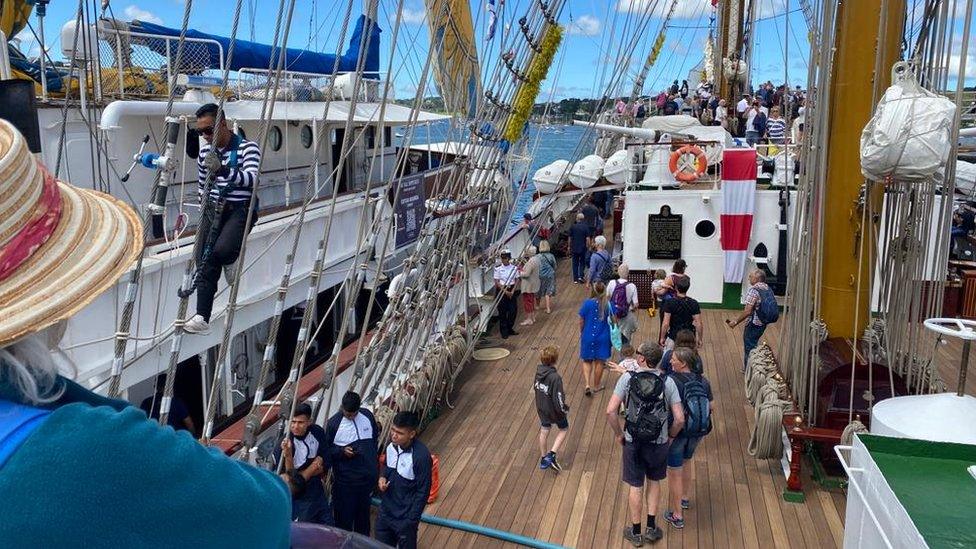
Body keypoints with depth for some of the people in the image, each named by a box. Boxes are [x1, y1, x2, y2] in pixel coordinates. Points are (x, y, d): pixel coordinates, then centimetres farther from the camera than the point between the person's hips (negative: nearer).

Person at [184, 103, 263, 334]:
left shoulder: (247, 148, -6)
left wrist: (225, 171, -40)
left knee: (221, 250, -30)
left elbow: (252, 178, -24)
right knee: (204, 261, -8)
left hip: (240, 209, -5)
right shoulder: (205, 153, 12)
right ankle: (202, 317, -9)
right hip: (213, 209, 5)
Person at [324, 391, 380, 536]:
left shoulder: (367, 415, -4)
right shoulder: (333, 423, -15)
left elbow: (376, 438, 10)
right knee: (344, 514, 4)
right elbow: (326, 450, -7)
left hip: (368, 476, 4)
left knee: (363, 511, 20)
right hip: (345, 479, -4)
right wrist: (342, 451, -24)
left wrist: (374, 462, 10)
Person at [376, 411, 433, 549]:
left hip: (405, 518, -6)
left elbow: (423, 492, -19)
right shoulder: (391, 446, -8)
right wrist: (383, 477, -8)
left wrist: (411, 521, -16)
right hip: (385, 511, 6)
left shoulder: (421, 456, -27)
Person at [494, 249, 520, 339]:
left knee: (513, 310, 1)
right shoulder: (498, 268, -6)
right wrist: (505, 291, -13)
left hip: (511, 291, 3)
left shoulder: (514, 268, 1)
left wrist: (512, 291, -8)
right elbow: (497, 282, -6)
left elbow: (517, 280, 4)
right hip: (501, 290, -3)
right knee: (502, 312, -1)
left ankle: (510, 329, 19)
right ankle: (504, 332, 8)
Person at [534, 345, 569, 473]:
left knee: (544, 430, 23)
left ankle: (543, 459, 35)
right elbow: (558, 398, -28)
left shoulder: (538, 371, -10)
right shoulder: (555, 377, -33)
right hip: (553, 409, -6)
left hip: (541, 407, 6)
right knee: (563, 429, 18)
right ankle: (551, 455, 7)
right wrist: (565, 408, -9)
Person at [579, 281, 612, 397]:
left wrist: (581, 333, 12)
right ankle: (596, 386, 27)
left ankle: (587, 385, -1)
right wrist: (611, 333, 15)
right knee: (599, 362, 14)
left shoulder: (587, 304, -13)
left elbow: (581, 321, -6)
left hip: (588, 336, 0)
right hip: (603, 338, 0)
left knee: (587, 361, 14)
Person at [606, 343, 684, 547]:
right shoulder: (667, 382, -10)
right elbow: (679, 419, -12)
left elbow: (611, 411, -18)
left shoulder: (627, 378, -13)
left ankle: (636, 532, 28)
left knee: (635, 487, 13)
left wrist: (619, 434, -2)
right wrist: (670, 436, 7)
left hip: (633, 443, -1)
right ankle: (651, 527, 27)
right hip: (659, 443, 1)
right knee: (654, 481, 24)